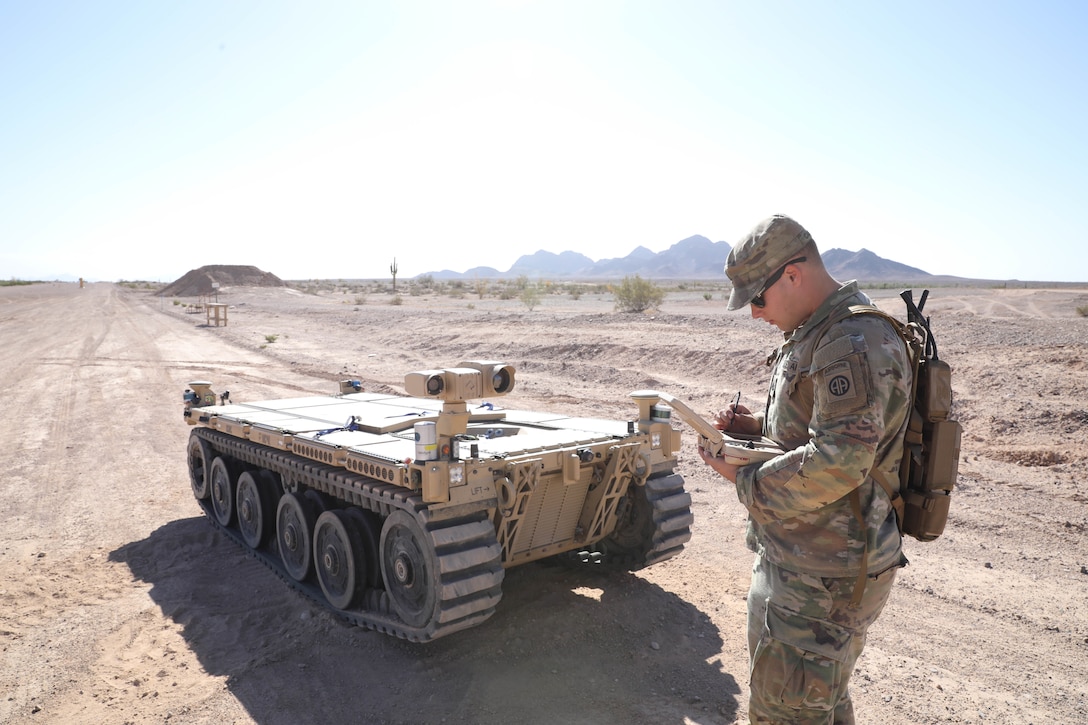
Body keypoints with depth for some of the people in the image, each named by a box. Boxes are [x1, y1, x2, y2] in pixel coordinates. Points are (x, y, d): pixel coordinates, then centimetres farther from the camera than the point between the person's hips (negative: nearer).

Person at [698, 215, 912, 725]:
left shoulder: (854, 343, -23)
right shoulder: (812, 335, 11)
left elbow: (838, 463, -30)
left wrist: (743, 477, -18)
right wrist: (756, 427, 5)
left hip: (823, 574, -10)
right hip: (797, 557, 10)